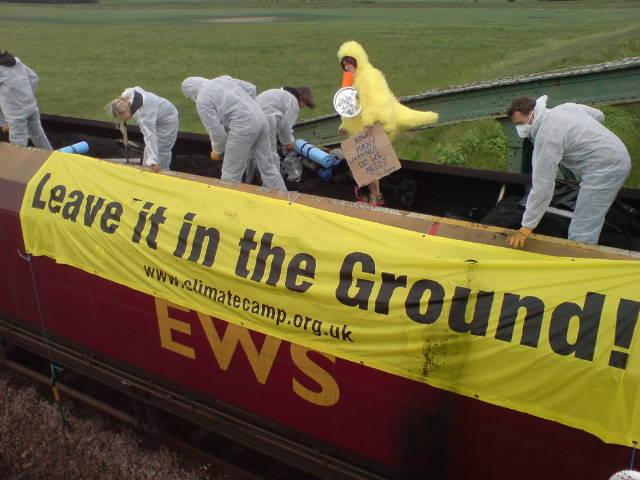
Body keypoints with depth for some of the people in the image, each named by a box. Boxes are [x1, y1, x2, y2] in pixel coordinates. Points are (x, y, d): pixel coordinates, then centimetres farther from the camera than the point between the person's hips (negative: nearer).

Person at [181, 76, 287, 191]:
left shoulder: (202, 101, -3)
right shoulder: (224, 78, 20)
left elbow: (216, 130, -6)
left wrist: (217, 151, 10)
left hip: (243, 127, -8)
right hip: (260, 118, 8)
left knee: (231, 174, 4)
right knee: (267, 165, 16)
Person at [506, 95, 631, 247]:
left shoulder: (546, 135, -19)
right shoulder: (565, 107, 6)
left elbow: (542, 185, -22)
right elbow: (599, 115, 22)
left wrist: (526, 227, -20)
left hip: (604, 168, -10)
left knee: (581, 233, -9)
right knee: (590, 221, 20)